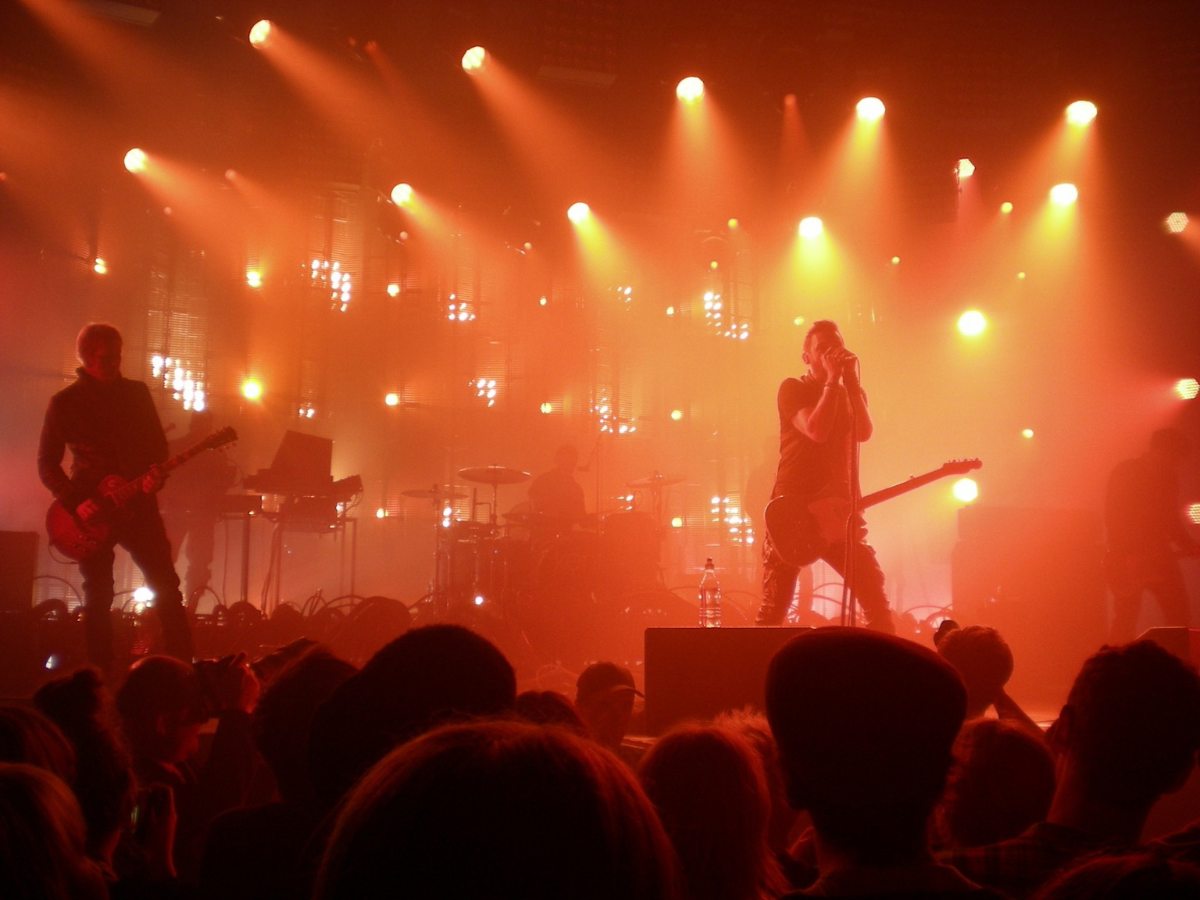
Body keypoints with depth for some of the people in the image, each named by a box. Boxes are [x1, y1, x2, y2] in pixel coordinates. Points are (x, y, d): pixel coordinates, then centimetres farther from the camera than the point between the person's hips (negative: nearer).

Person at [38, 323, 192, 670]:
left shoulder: (137, 392, 5)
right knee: (98, 598, 3)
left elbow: (159, 444, 9)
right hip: (91, 512, -2)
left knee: (167, 587, -2)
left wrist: (155, 474, -12)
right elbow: (47, 463, 0)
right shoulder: (64, 402, -2)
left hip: (138, 505, 2)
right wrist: (75, 502, -13)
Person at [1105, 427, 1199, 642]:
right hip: (1154, 558, -6)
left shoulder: (1121, 470, 14)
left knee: (1123, 624, 13)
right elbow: (1170, 520, -9)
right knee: (1179, 625, 0)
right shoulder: (1165, 472, -4)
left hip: (1121, 558, 6)